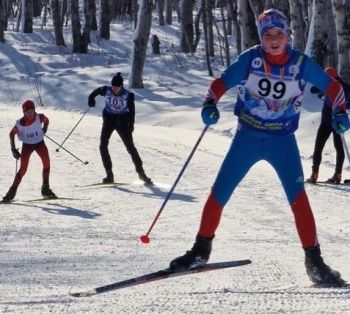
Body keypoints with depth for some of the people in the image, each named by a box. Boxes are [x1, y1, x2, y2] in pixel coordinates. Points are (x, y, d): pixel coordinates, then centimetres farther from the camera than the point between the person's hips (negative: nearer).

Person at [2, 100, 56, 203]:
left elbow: (46, 120, 7)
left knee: (46, 162, -15)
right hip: (27, 145, -2)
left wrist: (44, 129, -4)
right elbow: (12, 134, -5)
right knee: (23, 168, -10)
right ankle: (12, 191, 1)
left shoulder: (39, 117, -19)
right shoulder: (20, 123, -22)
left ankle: (45, 189, -2)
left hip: (39, 142, 2)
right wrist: (13, 149, -9)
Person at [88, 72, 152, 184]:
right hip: (109, 120, 2)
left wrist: (131, 126, -8)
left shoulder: (128, 95, -15)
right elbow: (96, 91, 12)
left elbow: (131, 111, -4)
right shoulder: (106, 91, -11)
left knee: (131, 148, -2)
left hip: (122, 121, -2)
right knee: (103, 146, -8)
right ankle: (109, 175, -2)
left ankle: (141, 172, 9)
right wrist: (91, 98, -3)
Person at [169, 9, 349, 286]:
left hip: (283, 140, -1)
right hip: (247, 137, 1)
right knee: (219, 192, 1)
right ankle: (201, 250, 18)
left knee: (298, 196, -15)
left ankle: (314, 260, -10)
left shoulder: (301, 63, -9)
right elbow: (220, 83, -3)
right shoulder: (250, 59, -10)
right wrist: (210, 105, -22)